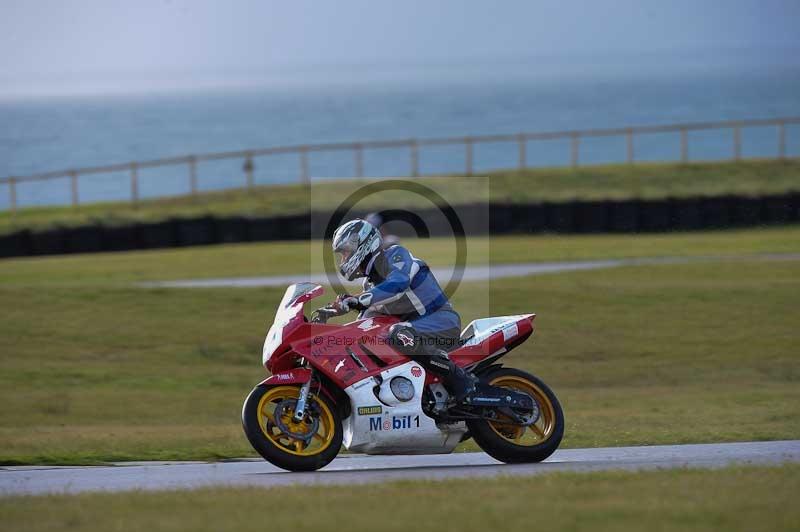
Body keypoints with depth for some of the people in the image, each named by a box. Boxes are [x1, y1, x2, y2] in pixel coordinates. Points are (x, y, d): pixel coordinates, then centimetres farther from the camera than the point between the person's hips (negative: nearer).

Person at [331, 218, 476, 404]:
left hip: (441, 319, -10)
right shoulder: (370, 282, 19)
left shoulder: (394, 255, -9)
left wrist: (357, 300, -32)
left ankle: (459, 379, -30)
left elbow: (398, 283, -31)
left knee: (399, 335, -38)